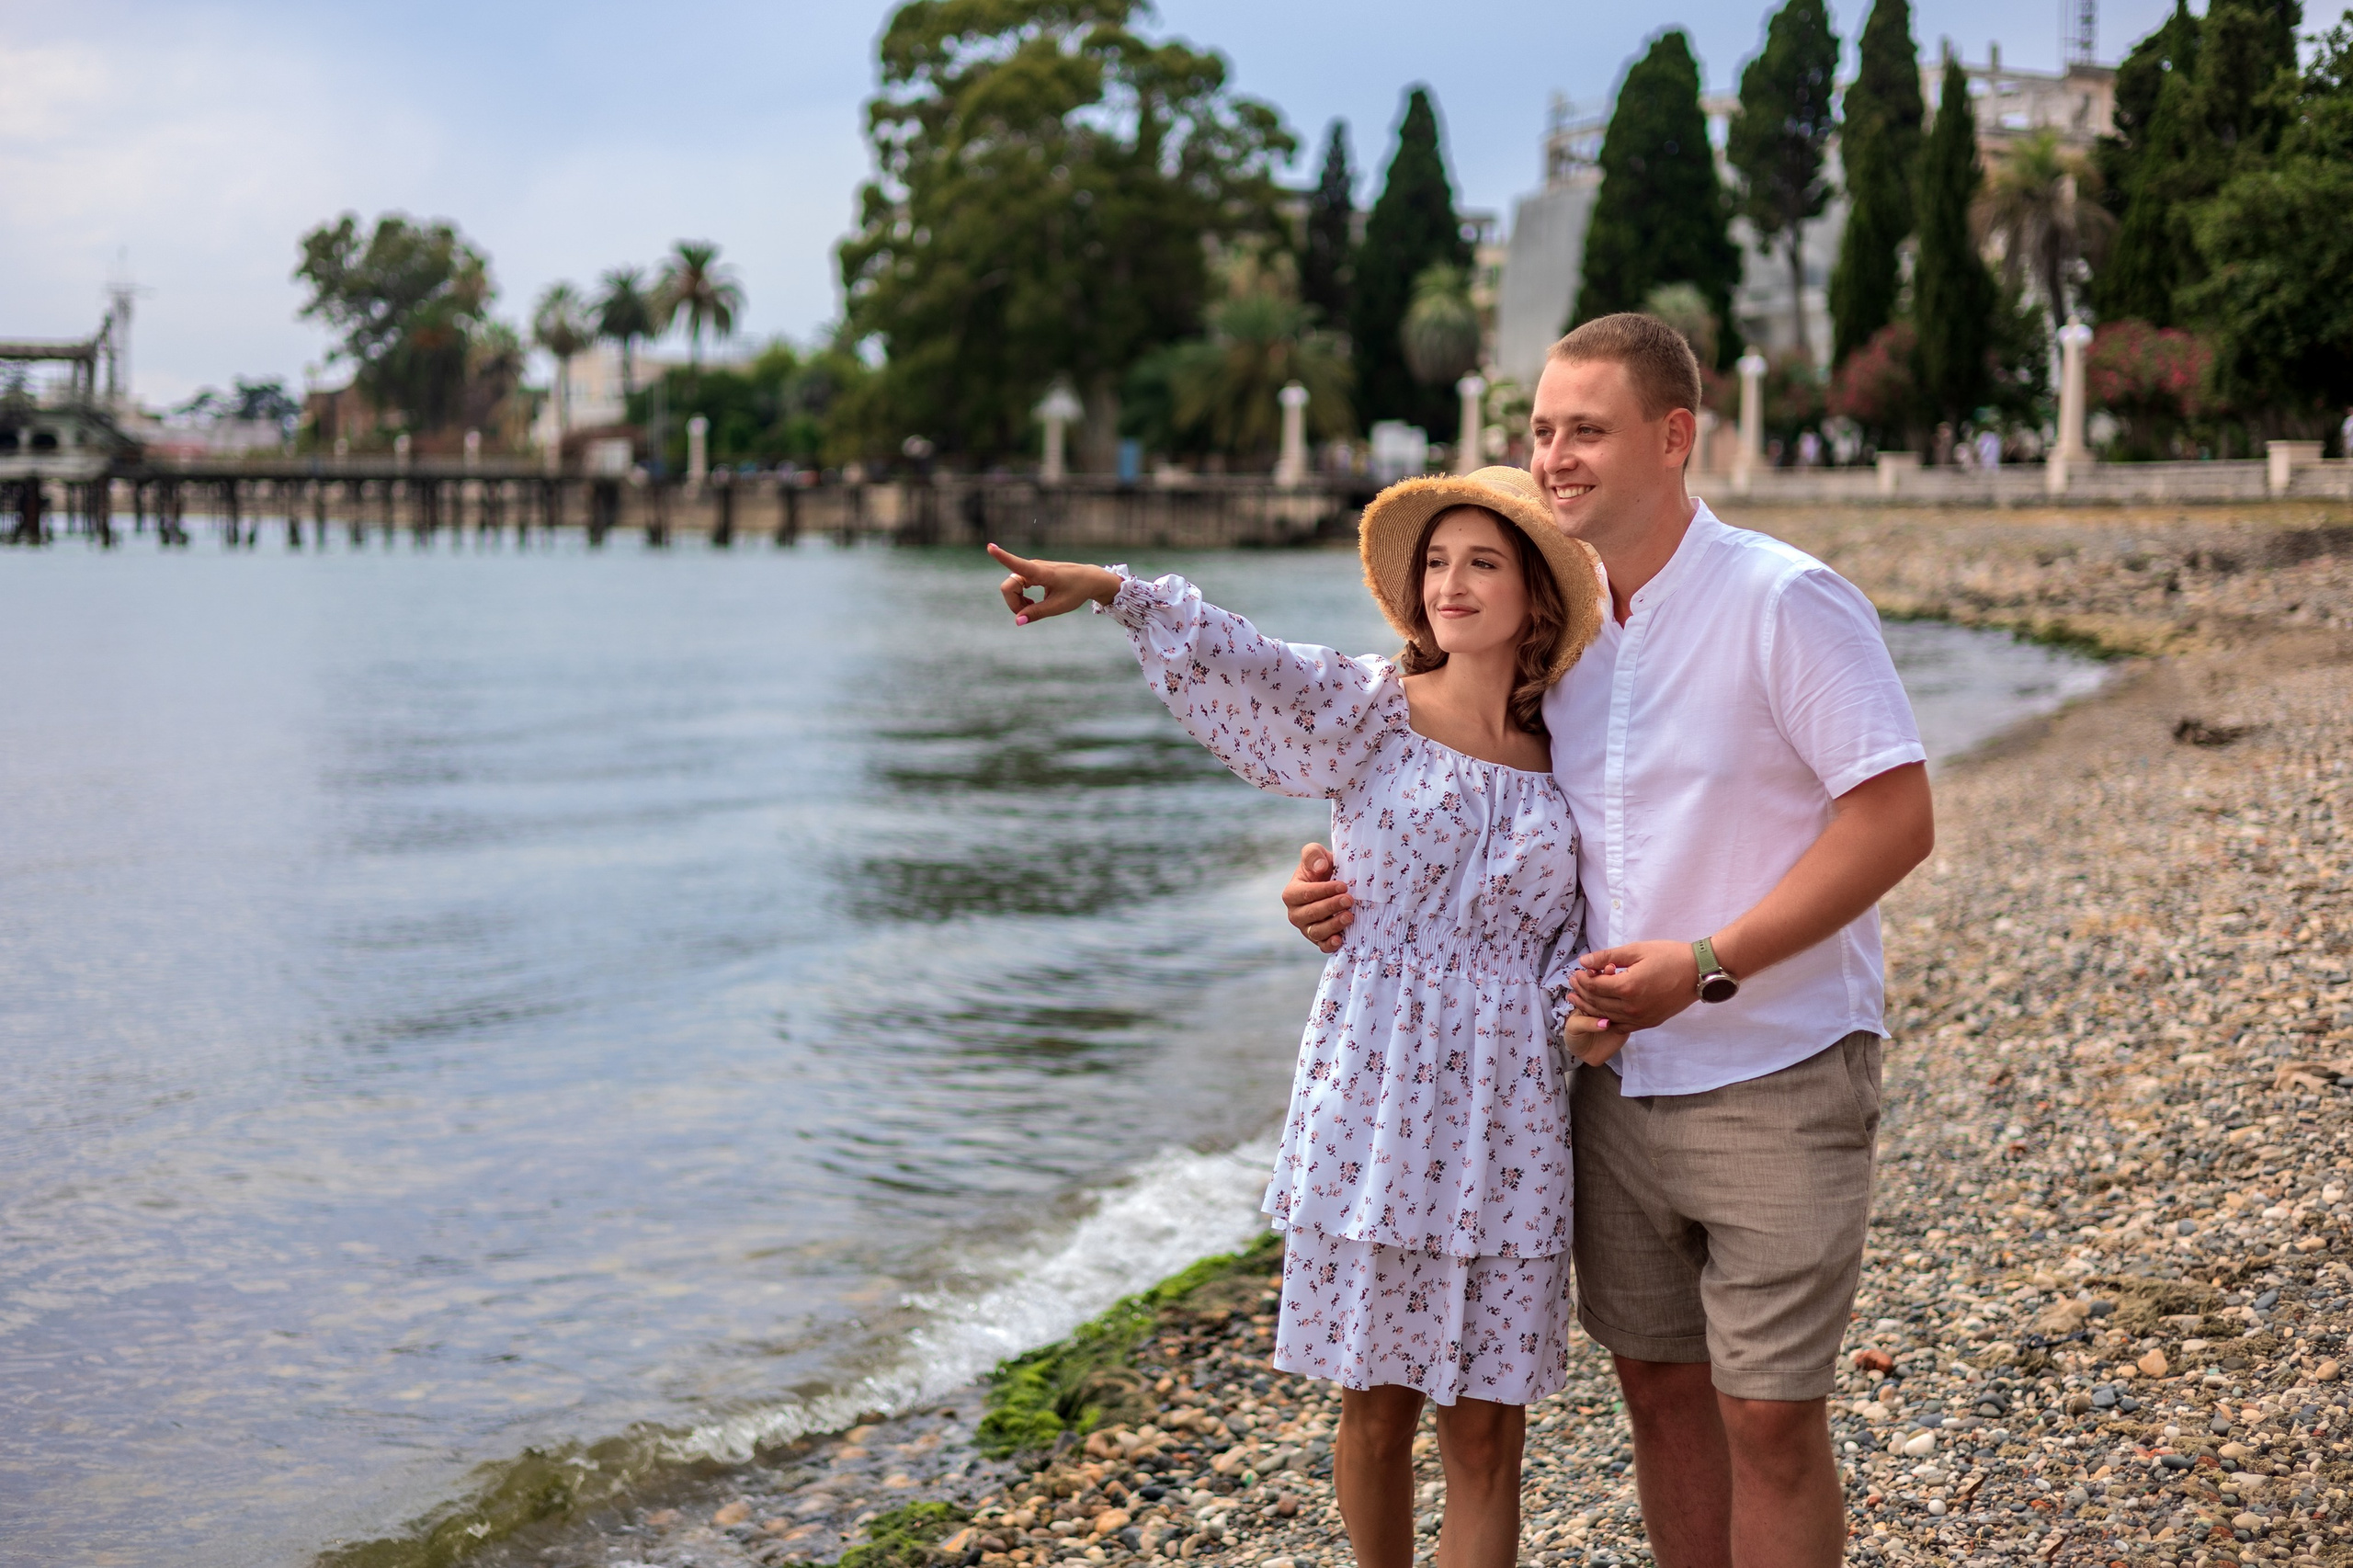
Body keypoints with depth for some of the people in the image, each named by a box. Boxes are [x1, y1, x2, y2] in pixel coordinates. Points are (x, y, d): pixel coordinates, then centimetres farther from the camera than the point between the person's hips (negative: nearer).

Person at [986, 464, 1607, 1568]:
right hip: (1375, 1099, -2)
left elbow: (1569, 938, 13)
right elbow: (1235, 663, -17)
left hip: (1508, 1123, 2)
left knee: (1486, 1430, 3)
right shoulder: (1366, 713, -1)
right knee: (1375, 1407, 8)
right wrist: (1114, 589, -33)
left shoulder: (1564, 761, 7)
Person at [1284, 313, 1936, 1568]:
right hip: (1616, 1078, 6)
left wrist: (1704, 964, -22)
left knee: (1767, 1416, -2)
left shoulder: (1785, 603, -13)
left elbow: (1896, 818, -17)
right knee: (1656, 1380, 14)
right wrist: (1354, 882, -3)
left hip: (1773, 1080, -6)